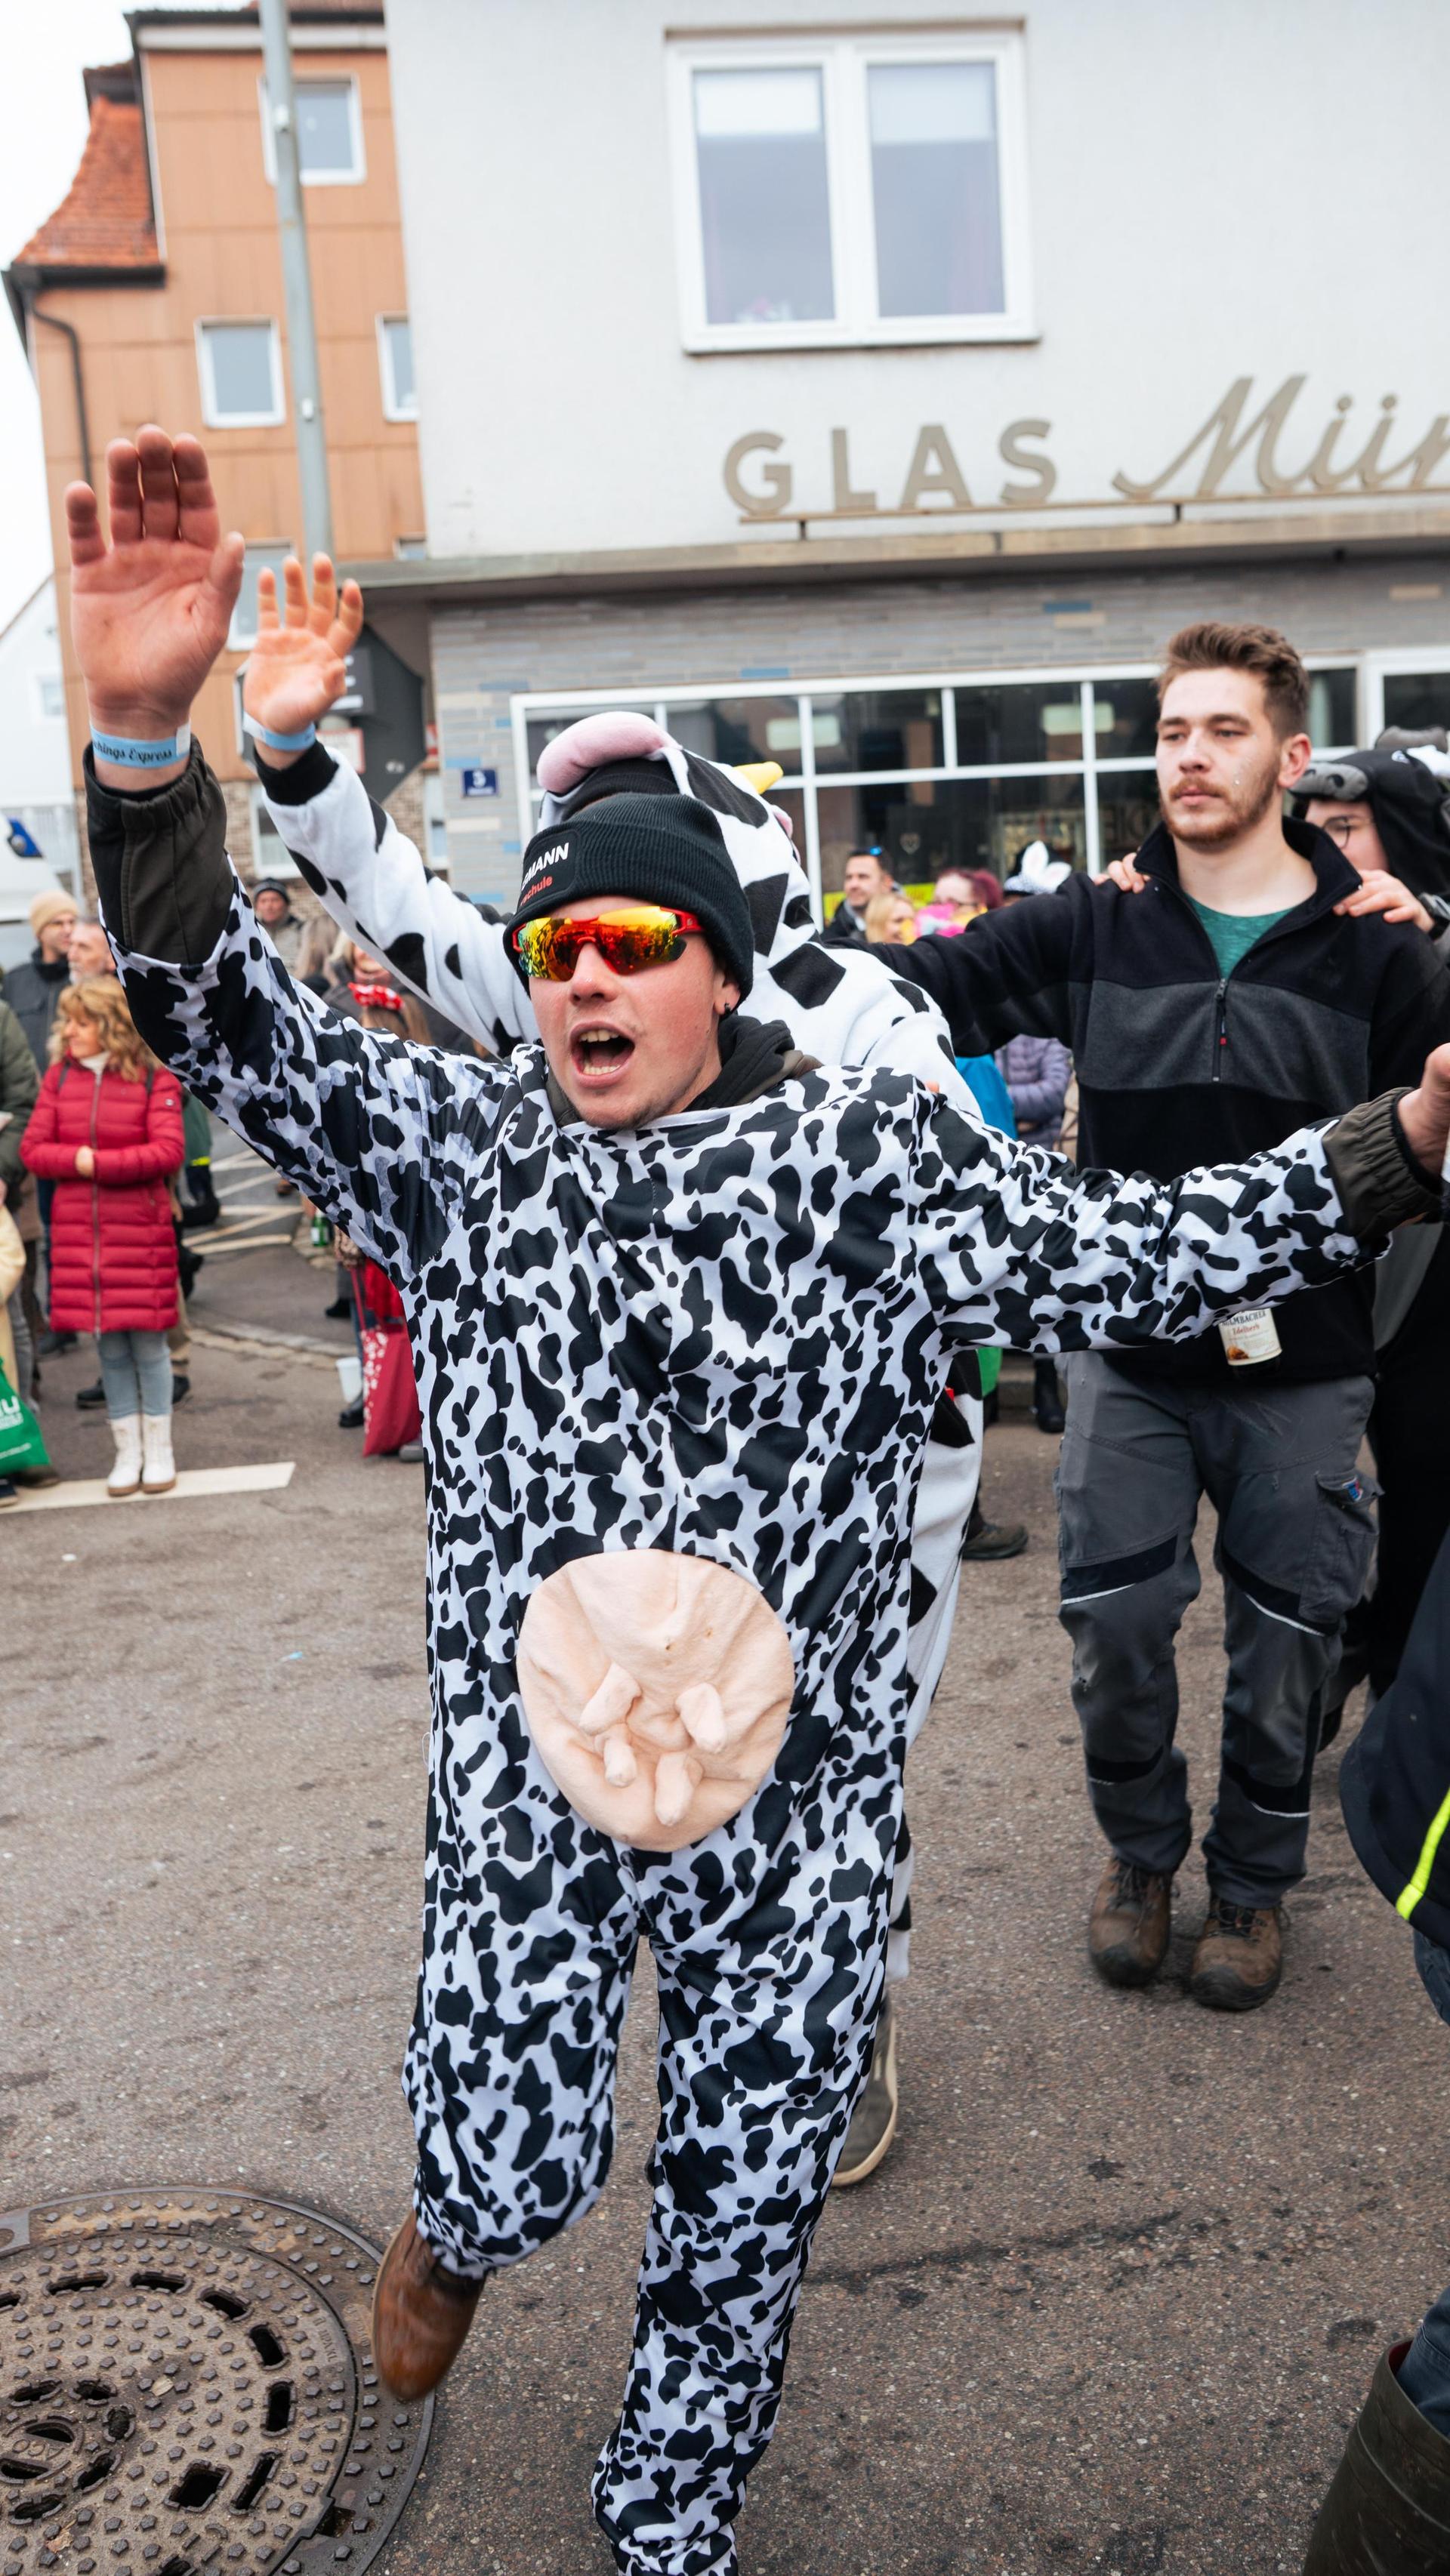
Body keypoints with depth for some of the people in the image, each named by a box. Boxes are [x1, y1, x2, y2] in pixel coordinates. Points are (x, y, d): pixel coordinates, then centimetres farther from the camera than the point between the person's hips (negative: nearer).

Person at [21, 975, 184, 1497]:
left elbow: (168, 1153, -13)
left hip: (139, 1227, -3)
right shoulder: (60, 1076, 7)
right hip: (78, 1229, 3)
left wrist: (98, 1162, -14)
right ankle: (127, 1453, 20)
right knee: (109, 1347, 9)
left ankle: (159, 1451, 16)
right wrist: (78, 1160, -12)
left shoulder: (153, 1079, -5)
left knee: (146, 1341, 3)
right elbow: (33, 1150, 4)